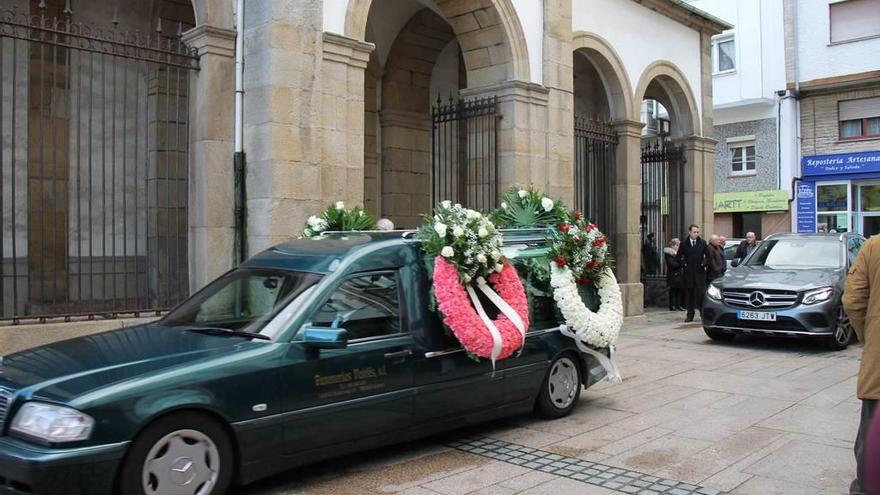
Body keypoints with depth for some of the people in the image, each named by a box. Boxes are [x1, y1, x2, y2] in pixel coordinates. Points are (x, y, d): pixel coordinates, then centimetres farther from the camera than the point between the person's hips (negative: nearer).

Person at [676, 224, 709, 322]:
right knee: (689, 294, 4)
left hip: (700, 272, -1)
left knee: (701, 293, -6)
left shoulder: (702, 243, 3)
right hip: (688, 272, 1)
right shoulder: (684, 244, 3)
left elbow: (708, 255, 11)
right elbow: (678, 257, 11)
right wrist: (683, 264, -3)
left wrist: (704, 263, -3)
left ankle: (703, 313, 4)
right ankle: (690, 314, 11)